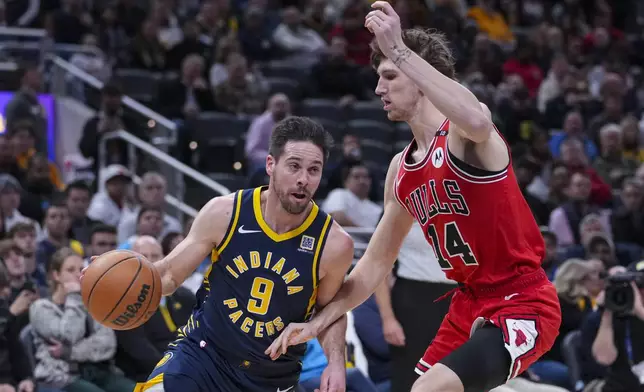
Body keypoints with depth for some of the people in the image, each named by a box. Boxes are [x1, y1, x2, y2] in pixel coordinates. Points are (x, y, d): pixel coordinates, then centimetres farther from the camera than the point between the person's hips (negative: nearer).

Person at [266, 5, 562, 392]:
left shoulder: (462, 134, -13)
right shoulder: (401, 171, 10)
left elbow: (477, 121, -42)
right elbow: (376, 263, 19)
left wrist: (399, 50, -38)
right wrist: (318, 323, 11)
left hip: (522, 305, -9)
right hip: (469, 305, 9)